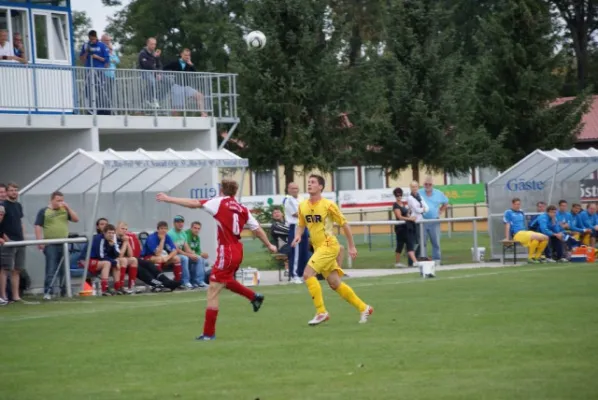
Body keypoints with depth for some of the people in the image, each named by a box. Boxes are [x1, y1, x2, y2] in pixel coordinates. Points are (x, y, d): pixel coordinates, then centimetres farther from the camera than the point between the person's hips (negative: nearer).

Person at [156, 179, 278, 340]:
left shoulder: (219, 203, -8)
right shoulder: (242, 209, 8)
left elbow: (194, 203, -14)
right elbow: (257, 229, 12)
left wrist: (168, 199, -11)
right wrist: (269, 245, 27)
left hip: (226, 252, -7)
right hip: (238, 251, 7)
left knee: (213, 292, -3)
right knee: (226, 280, 36)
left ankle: (209, 333, -3)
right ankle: (254, 297, 39)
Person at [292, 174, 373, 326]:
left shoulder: (328, 205, -12)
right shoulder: (303, 206, 5)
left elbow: (344, 224, -4)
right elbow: (301, 225, 17)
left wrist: (352, 246, -2)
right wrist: (298, 236, -6)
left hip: (329, 245, -7)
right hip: (318, 247, 7)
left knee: (308, 274, -19)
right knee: (335, 284, 9)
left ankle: (321, 312, -13)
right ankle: (364, 308, 21)